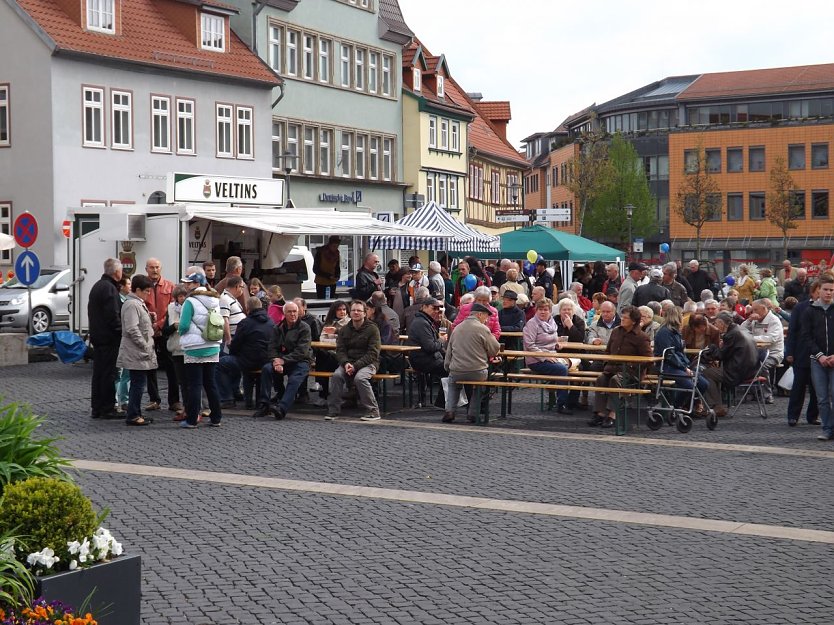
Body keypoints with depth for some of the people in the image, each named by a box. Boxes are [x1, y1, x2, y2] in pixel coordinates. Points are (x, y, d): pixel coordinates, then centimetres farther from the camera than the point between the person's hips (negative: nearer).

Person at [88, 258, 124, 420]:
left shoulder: (97, 286, 16)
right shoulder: (110, 288, -16)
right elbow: (113, 316, -21)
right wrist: (121, 332, -12)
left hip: (97, 336, 10)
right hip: (109, 338, -10)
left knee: (98, 373, 13)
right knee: (109, 374, -5)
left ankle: (96, 408, 17)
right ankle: (107, 409, -2)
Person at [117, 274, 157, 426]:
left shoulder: (139, 304, 18)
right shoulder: (132, 305, -16)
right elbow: (132, 329, -23)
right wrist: (145, 346, -19)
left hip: (140, 353, 10)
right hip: (136, 353, -10)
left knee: (138, 384, 14)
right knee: (138, 384, -7)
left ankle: (136, 413, 20)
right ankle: (133, 416, -2)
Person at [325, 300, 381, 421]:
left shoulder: (372, 329, -4)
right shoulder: (344, 330, 11)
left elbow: (373, 353, -10)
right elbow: (340, 351, 6)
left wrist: (356, 366, -20)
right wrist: (346, 363, -17)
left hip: (367, 363, -4)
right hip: (348, 362, 4)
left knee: (359, 378, -33)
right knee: (336, 375, -25)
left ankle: (373, 411, -21)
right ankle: (333, 410, -16)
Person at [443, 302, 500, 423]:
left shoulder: (457, 329, 10)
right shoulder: (482, 328, -8)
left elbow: (448, 353, 15)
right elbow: (495, 350, -5)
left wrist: (448, 368, 27)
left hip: (456, 372, 4)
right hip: (477, 373, -4)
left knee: (452, 382, 34)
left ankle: (449, 410, 15)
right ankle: (473, 412, 22)